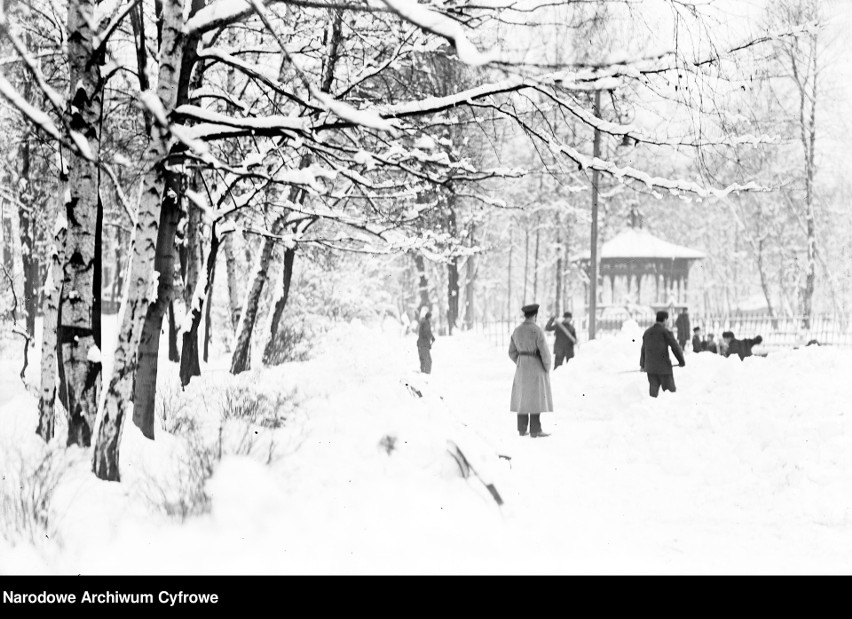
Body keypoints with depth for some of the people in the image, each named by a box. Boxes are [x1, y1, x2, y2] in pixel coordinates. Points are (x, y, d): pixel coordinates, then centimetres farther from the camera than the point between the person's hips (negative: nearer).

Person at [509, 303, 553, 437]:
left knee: (523, 397, 12)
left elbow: (512, 352, 8)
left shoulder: (516, 331, 3)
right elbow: (545, 352, -17)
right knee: (536, 398, -1)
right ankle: (535, 430, -1)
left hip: (522, 367, 6)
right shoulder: (537, 330, -16)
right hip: (537, 367, -6)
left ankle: (522, 429, 13)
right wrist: (547, 369, -3)